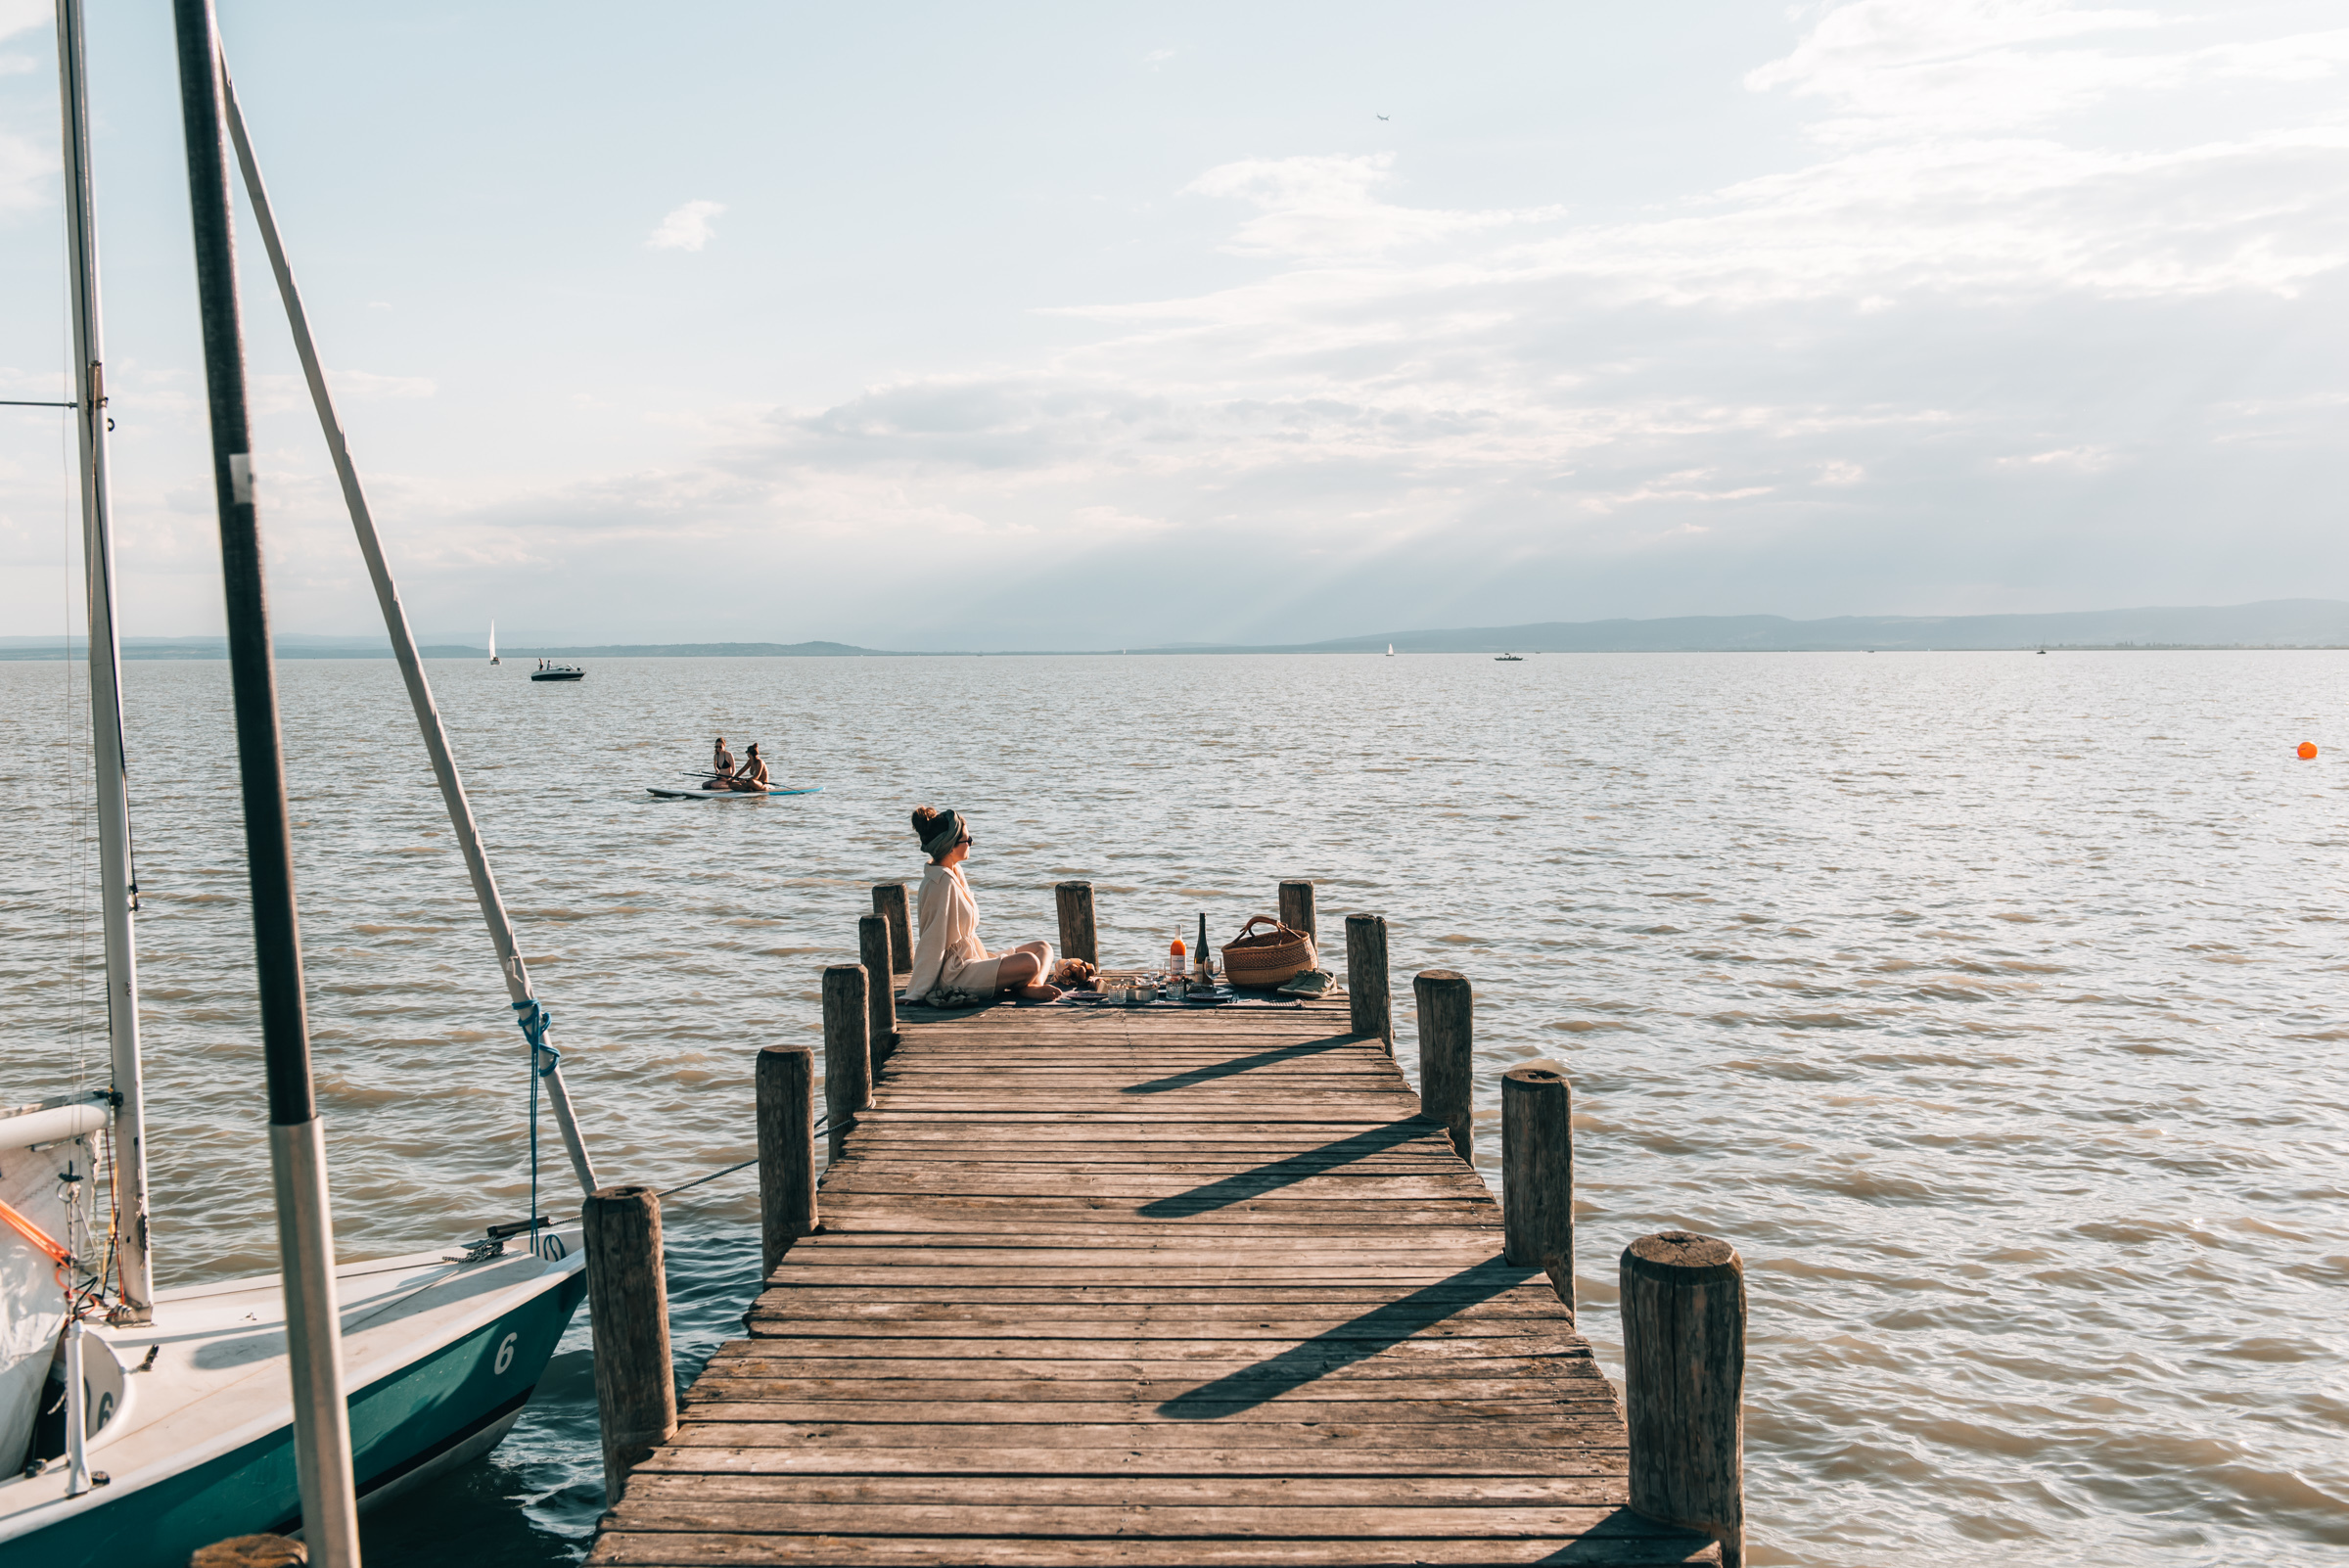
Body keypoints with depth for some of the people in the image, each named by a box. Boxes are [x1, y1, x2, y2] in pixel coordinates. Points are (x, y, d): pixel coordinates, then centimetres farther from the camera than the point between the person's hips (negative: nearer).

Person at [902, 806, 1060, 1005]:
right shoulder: (942, 883, -20)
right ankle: (1021, 989, 1)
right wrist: (916, 993, -18)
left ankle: (1035, 985, -18)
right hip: (954, 973, -11)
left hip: (971, 957, 11)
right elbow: (932, 942, -20)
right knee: (1029, 964, -28)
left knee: (1043, 949, 8)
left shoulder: (955, 873, 11)